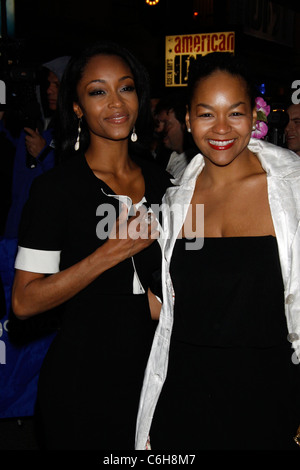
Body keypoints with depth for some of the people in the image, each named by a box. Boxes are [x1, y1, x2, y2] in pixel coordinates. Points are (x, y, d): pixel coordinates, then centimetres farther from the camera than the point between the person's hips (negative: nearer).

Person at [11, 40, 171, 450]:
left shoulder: (160, 182, 5)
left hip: (152, 368, 5)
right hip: (83, 382, -5)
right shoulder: (56, 187, -12)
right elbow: (24, 302, -18)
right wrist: (112, 252, -22)